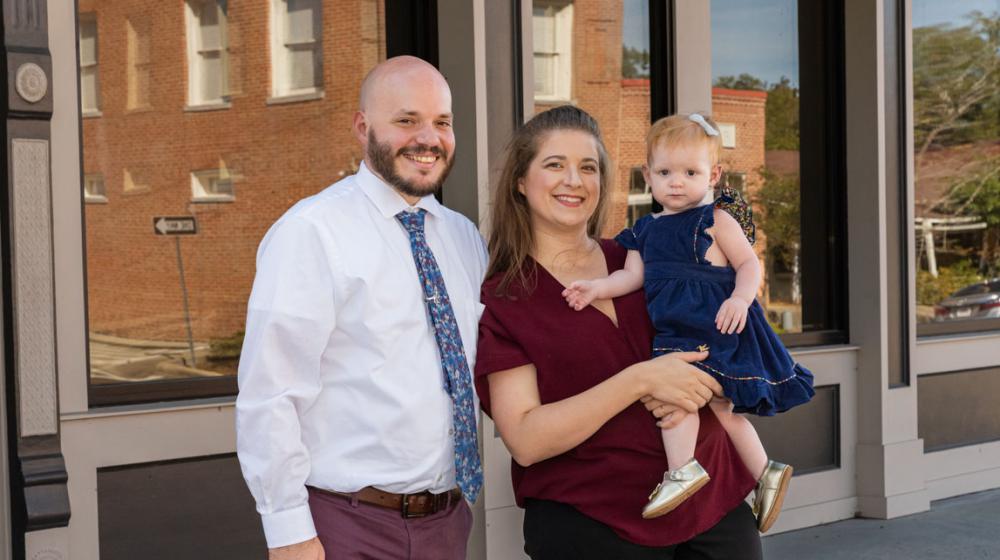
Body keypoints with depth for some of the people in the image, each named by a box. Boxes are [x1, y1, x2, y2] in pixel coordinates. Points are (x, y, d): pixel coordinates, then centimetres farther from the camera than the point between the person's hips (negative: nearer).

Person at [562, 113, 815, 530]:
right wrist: (596, 288, -3)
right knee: (720, 406, 12)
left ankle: (682, 468, -25)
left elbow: (749, 264, -5)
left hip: (714, 323, -8)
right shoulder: (645, 230, 16)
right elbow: (633, 275, 12)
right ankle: (765, 472, 22)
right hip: (674, 329, 8)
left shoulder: (717, 220, -2)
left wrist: (740, 299, -22)